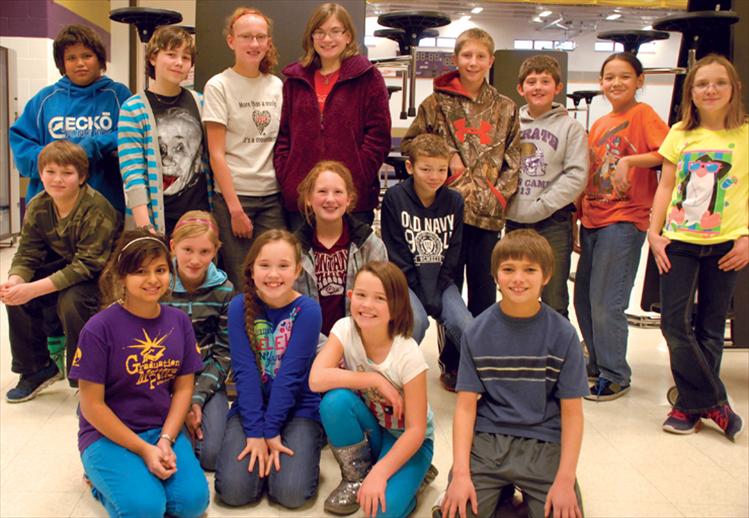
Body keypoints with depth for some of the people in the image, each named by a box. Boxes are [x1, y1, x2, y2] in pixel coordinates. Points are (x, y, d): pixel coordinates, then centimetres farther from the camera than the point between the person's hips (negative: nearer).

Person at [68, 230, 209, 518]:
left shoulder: (179, 321, 0)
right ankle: (103, 479, 6)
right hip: (109, 434, -4)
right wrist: (144, 450, -15)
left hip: (163, 429, 4)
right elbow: (92, 405, -12)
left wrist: (166, 440, -11)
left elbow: (183, 387, 3)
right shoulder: (99, 328, -15)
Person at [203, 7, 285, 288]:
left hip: (273, 196, 4)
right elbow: (216, 154, -7)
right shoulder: (219, 86, -3)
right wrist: (235, 208, -12)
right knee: (239, 282, 1)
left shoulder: (277, 86, 9)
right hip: (234, 195, -4)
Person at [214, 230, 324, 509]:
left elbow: (290, 375, -16)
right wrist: (255, 432, -17)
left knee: (291, 493, -19)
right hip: (251, 406, 2)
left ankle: (307, 445, 11)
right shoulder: (239, 307, -7)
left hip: (299, 409, -2)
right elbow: (244, 371, -12)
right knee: (233, 490, -16)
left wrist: (270, 431, -17)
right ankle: (262, 453, 14)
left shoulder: (308, 310, -13)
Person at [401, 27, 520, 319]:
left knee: (484, 293, 11)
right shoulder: (437, 103, 3)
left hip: (488, 214, 2)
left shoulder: (505, 109, 8)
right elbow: (409, 143, 5)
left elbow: (513, 159, 8)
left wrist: (500, 194, -5)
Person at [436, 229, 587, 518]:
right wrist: (461, 473, -12)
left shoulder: (563, 334, -4)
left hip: (543, 443, 0)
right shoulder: (477, 333, -1)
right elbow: (466, 406, -2)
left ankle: (527, 494, 12)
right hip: (486, 440, 0)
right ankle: (498, 491, 12)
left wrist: (565, 480, -11)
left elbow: (572, 412, -2)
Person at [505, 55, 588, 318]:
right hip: (514, 221, 4)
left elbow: (576, 175, -8)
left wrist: (541, 207, -14)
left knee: (554, 301, 1)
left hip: (553, 223, -3)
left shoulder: (570, 127, 0)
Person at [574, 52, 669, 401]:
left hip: (624, 219, -7)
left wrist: (629, 160, -25)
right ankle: (597, 365, 28)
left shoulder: (643, 114, -3)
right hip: (592, 220, 8)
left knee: (606, 303, -7)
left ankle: (615, 377, 8)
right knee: (583, 298, 12)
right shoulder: (599, 125, 16)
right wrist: (576, 216, 15)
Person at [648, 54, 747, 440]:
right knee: (674, 322, -6)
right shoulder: (680, 134, 7)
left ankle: (691, 404, 18)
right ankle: (715, 402, 7)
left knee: (709, 327, 5)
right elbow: (666, 185, 8)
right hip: (679, 240, 2)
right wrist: (654, 232, 0)